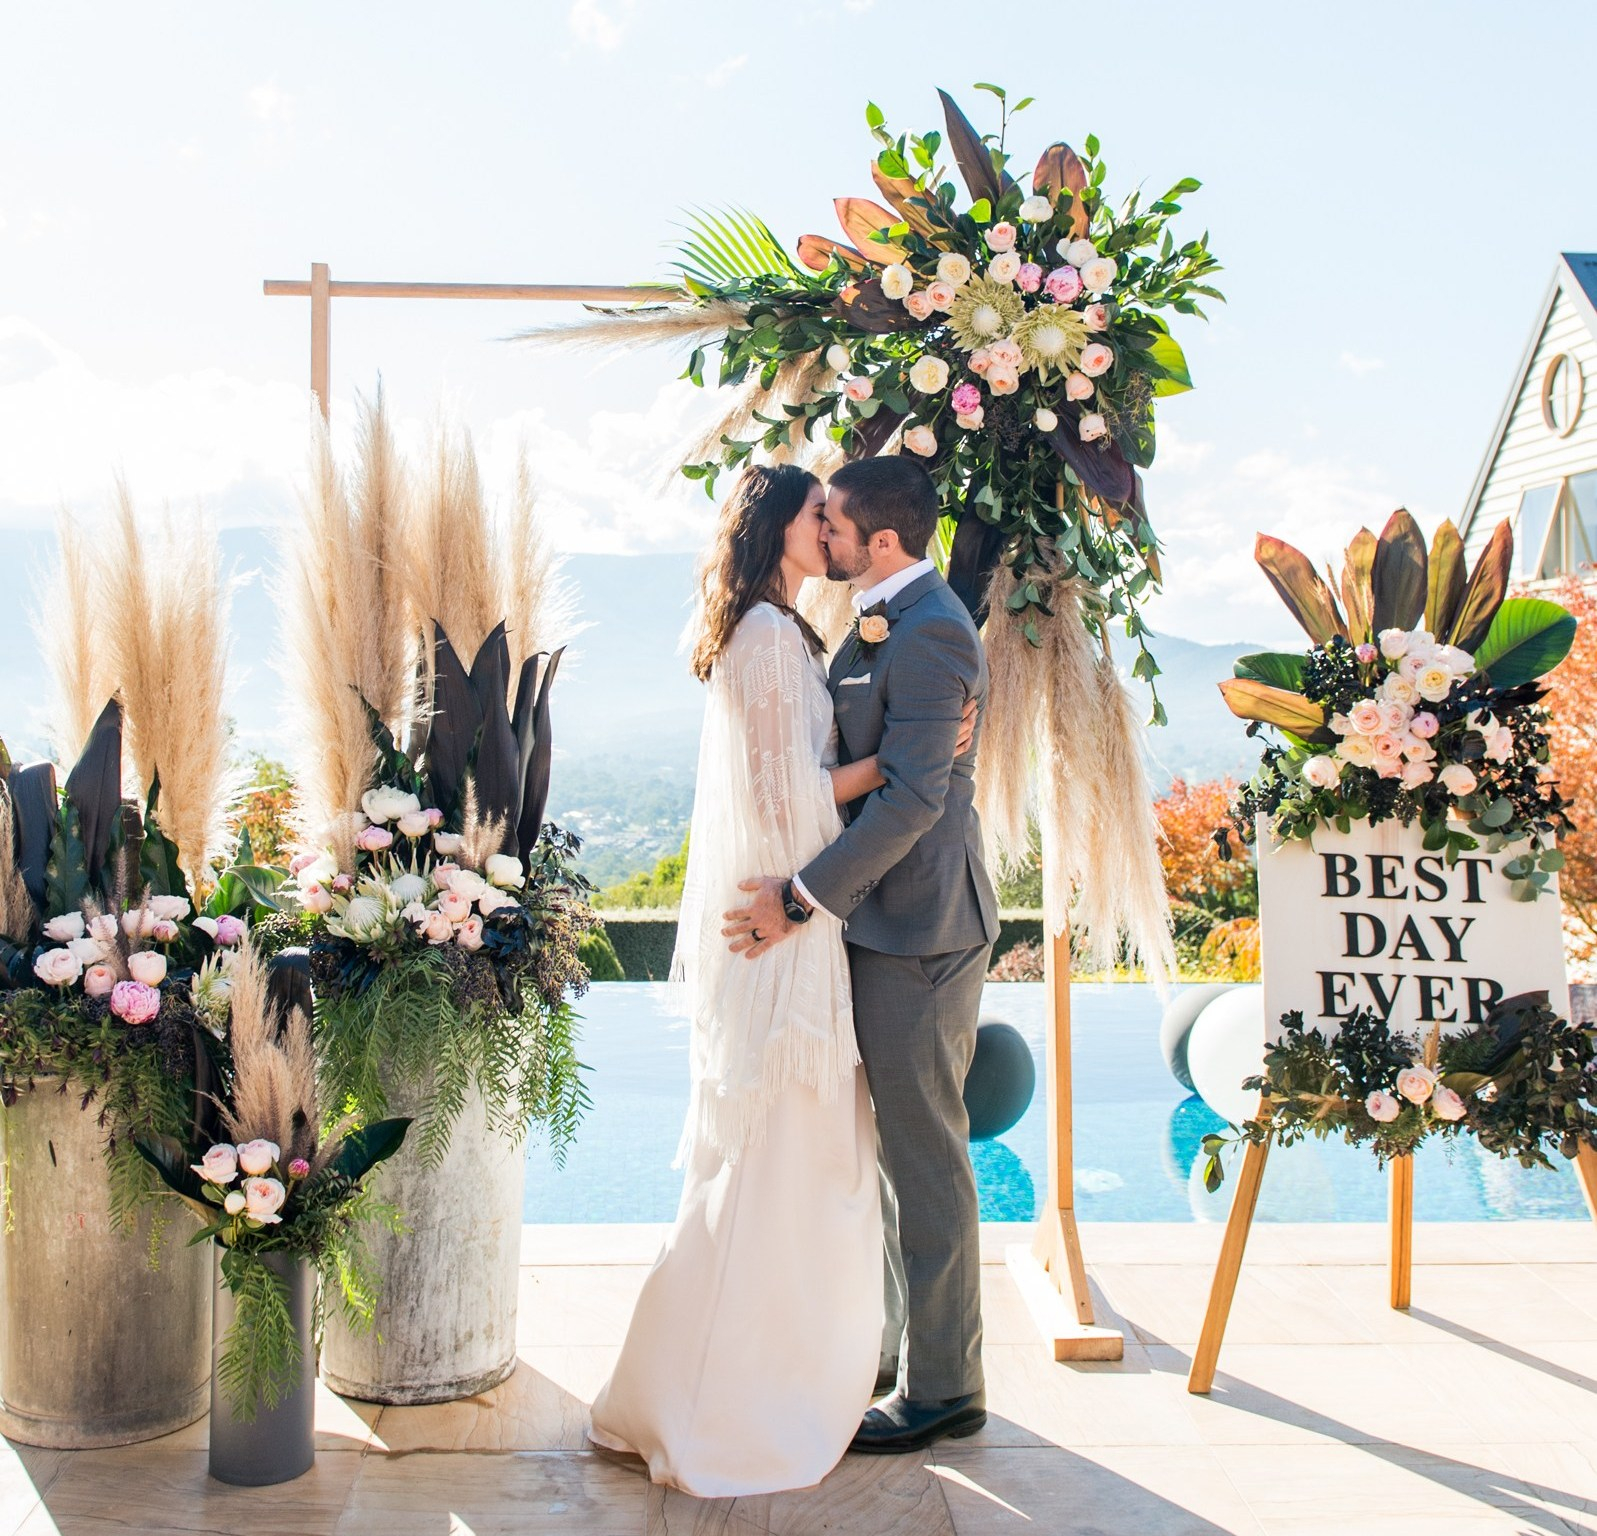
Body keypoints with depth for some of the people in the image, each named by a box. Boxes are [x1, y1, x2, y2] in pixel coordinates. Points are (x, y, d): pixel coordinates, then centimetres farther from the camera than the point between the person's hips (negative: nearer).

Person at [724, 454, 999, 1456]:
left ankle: (943, 1390, 14)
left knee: (924, 1155, 0)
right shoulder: (888, 621, 14)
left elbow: (912, 796, -24)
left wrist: (804, 898, -22)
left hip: (917, 928, -10)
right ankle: (896, 1341, 35)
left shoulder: (929, 635, -18)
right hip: (891, 919, 10)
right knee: (898, 1142, 19)